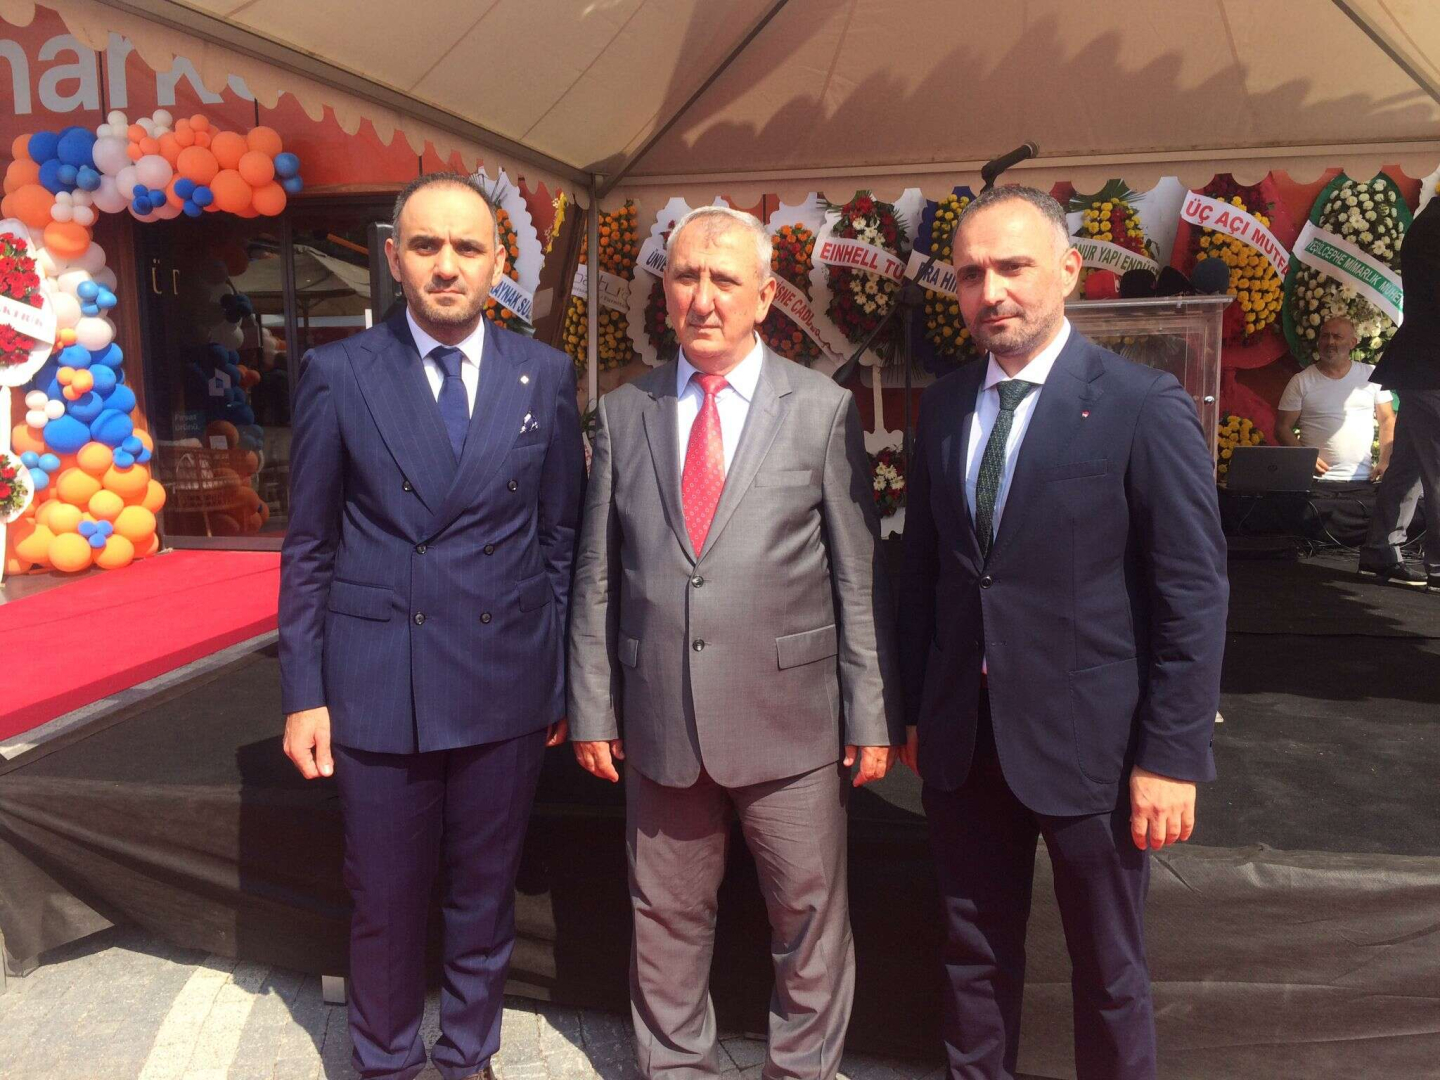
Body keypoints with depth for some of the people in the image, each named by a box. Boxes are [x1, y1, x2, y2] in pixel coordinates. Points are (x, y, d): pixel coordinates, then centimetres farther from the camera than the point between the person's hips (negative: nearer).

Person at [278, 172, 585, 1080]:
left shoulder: (546, 376, 1)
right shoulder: (337, 374, -2)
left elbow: (562, 538, 4)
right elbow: (309, 549, 1)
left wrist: (561, 676, 4)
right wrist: (303, 695, -2)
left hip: (506, 688, 1)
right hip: (377, 690, -1)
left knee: (486, 898, 17)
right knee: (385, 905, 15)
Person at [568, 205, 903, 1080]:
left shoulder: (824, 409, 0)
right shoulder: (624, 414, 6)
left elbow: (862, 576, -1)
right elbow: (598, 576, 7)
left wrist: (875, 714, -3)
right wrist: (593, 707, 4)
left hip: (788, 719, -1)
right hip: (659, 720, 2)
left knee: (812, 920, 12)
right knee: (666, 924, 16)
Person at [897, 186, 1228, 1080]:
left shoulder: (1146, 407, -10)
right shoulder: (943, 407, 5)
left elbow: (1195, 596, -10)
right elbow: (924, 568, 8)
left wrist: (1172, 758, -12)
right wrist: (915, 708, 8)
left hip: (1087, 739, -4)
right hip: (962, 739, 4)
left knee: (1110, 971, 15)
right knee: (976, 955, 19)